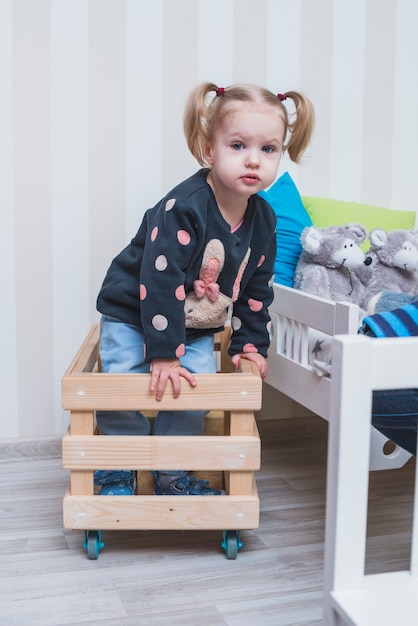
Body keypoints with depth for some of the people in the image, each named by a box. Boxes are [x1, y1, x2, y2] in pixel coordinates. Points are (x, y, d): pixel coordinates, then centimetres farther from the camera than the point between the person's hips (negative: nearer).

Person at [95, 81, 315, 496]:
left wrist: (249, 344, 3)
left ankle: (173, 476, 19)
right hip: (132, 317, -5)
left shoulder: (263, 219, -8)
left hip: (195, 329, 5)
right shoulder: (183, 208, -30)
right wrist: (163, 353, -30)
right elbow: (159, 280, -31)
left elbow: (256, 288, 4)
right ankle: (117, 474, 15)